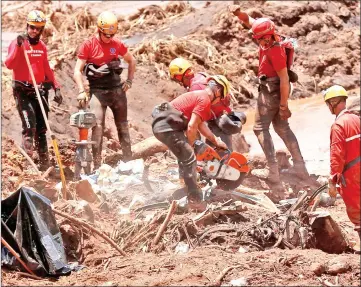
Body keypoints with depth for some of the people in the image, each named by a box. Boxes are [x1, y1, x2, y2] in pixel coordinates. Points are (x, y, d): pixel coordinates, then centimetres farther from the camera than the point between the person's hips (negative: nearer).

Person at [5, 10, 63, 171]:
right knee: (29, 126, -20)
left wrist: (56, 88, 16)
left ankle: (44, 161, 15)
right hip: (23, 91, -5)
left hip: (40, 91, 5)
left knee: (41, 128, 8)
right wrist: (18, 46, -27)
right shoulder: (17, 43, -5)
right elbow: (9, 65, -19)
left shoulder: (42, 46, 12)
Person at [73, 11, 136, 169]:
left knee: (123, 125, 10)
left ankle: (128, 162, 19)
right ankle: (97, 166, -10)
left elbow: (131, 60, 21)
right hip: (97, 90, -4)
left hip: (117, 89, 4)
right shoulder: (88, 45, -7)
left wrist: (129, 80, 12)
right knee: (97, 126, -13)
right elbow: (77, 71, -7)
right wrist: (82, 92, -18)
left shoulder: (117, 44, 4)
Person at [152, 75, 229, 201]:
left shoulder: (199, 95, 23)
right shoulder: (205, 100, -9)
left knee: (184, 157, 26)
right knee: (190, 159, -7)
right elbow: (192, 126, -16)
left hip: (159, 123, 11)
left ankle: (185, 188, 39)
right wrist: (190, 145, -1)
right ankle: (195, 199, -7)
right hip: (168, 126, -11)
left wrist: (216, 141, 34)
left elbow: (200, 124, 31)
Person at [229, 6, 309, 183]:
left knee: (260, 128, -3)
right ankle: (300, 167, 14)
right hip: (274, 89, 10)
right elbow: (250, 22, 10)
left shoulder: (276, 51, -25)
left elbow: (284, 79, -24)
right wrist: (238, 12, -12)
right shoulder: (268, 39, 0)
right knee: (282, 128, 13)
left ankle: (272, 171, -6)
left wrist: (284, 106, -22)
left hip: (270, 91, -10)